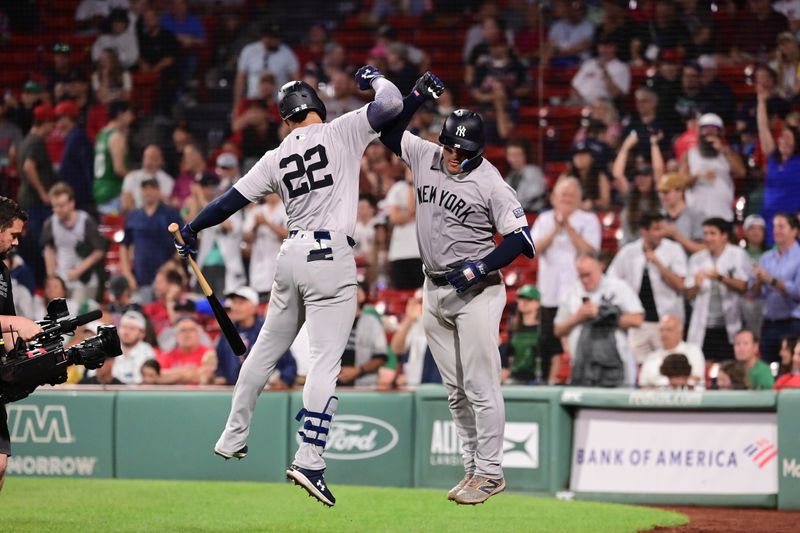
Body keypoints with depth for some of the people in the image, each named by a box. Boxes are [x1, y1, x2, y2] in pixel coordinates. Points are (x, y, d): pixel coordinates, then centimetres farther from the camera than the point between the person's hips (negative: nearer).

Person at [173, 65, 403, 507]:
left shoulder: (276, 158, 9)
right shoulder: (340, 132, -3)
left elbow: (232, 199, 12)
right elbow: (391, 103, -10)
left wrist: (192, 229, 28)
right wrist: (373, 78, 12)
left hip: (292, 255, 5)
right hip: (329, 256, -5)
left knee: (266, 350, 20)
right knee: (325, 360, -8)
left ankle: (233, 438, 30)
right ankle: (309, 461, -18)